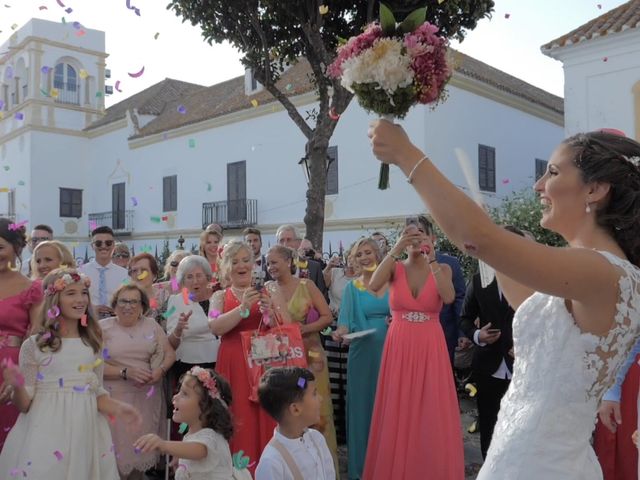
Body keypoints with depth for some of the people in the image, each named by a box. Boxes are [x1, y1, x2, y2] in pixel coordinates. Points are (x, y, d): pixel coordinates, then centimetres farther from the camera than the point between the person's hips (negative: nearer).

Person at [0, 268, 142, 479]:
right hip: (46, 433, -3)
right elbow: (24, 405, -3)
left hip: (85, 433, 3)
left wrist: (118, 408, -9)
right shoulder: (34, 345, -5)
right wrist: (18, 387, -24)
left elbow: (97, 393, 9)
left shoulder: (93, 345, 5)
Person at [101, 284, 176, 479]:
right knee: (119, 444, -1)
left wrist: (160, 371, -11)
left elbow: (170, 353, 8)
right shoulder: (103, 327, -2)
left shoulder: (151, 325, 7)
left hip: (147, 397, 3)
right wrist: (125, 372, -18)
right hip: (115, 398, -3)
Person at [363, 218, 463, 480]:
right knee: (398, 413, 5)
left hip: (431, 348, 0)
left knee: (432, 413, 4)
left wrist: (432, 259, -19)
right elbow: (373, 285, -20)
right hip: (399, 347, 0)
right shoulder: (395, 267, 2)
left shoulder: (442, 269, 3)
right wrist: (395, 250, -22)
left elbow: (449, 297, -18)